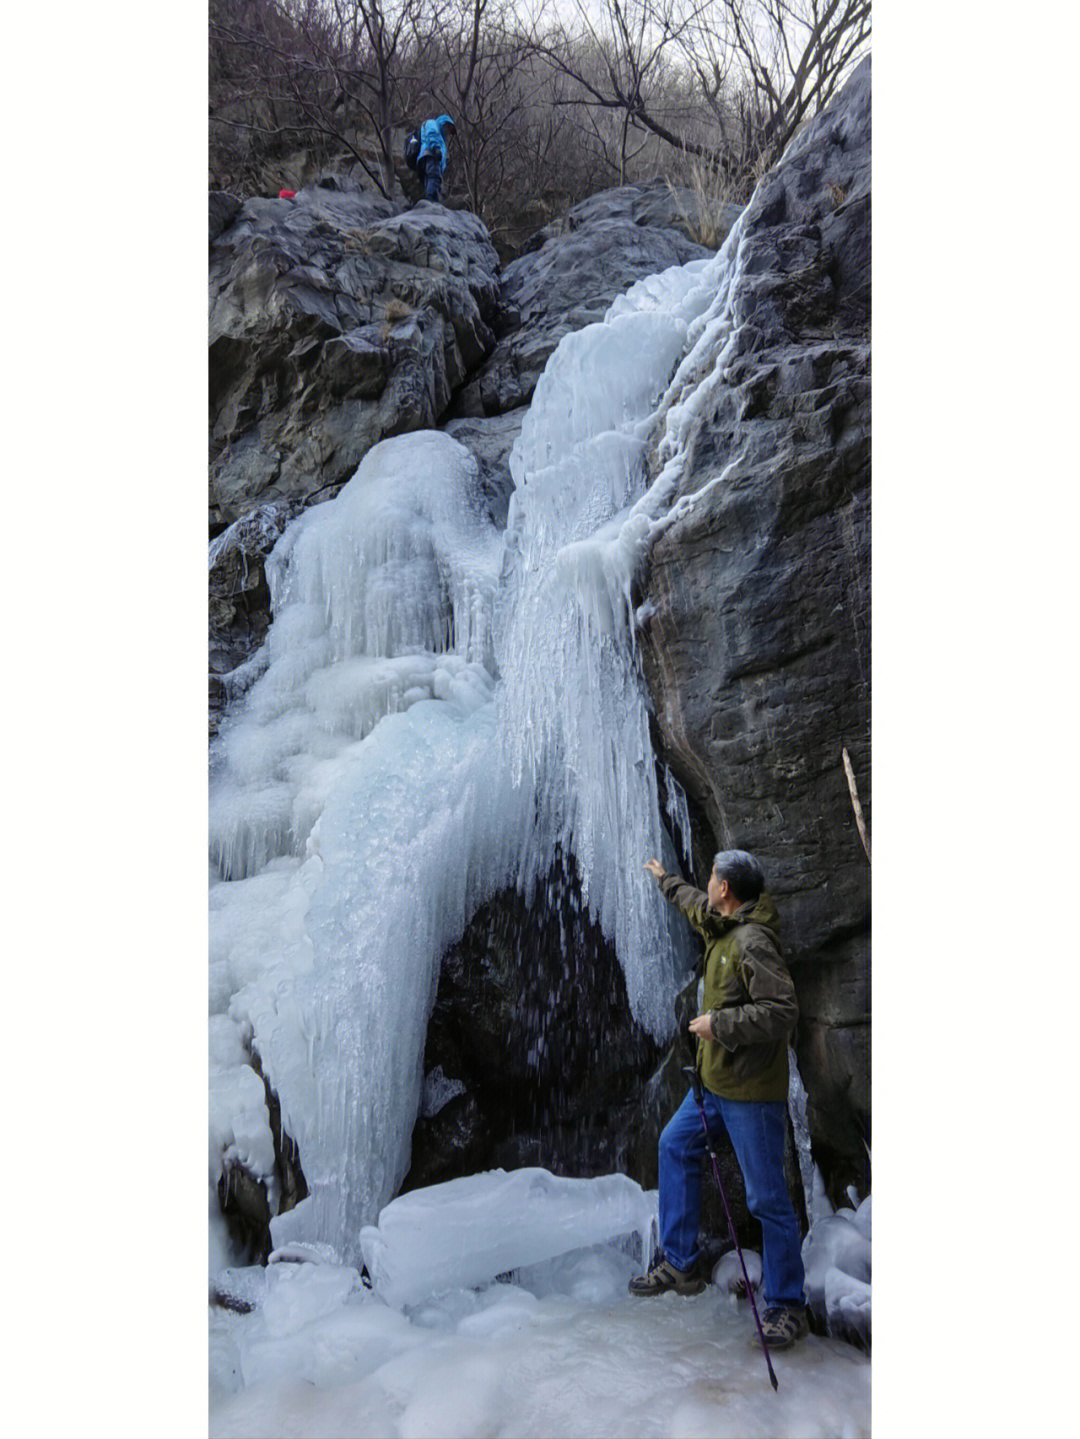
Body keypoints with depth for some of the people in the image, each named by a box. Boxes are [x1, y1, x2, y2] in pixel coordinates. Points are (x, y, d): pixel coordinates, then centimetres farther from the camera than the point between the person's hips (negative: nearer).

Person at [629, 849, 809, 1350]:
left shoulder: (753, 942, -22)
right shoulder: (723, 926, 6)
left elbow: (783, 1011, -28)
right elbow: (696, 906, 30)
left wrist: (721, 1023, -23)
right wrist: (665, 880, 44)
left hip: (751, 1091, -10)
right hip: (716, 1081, 10)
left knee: (767, 1199, -1)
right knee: (675, 1144, 17)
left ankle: (787, 1306, 14)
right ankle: (678, 1263, 26)